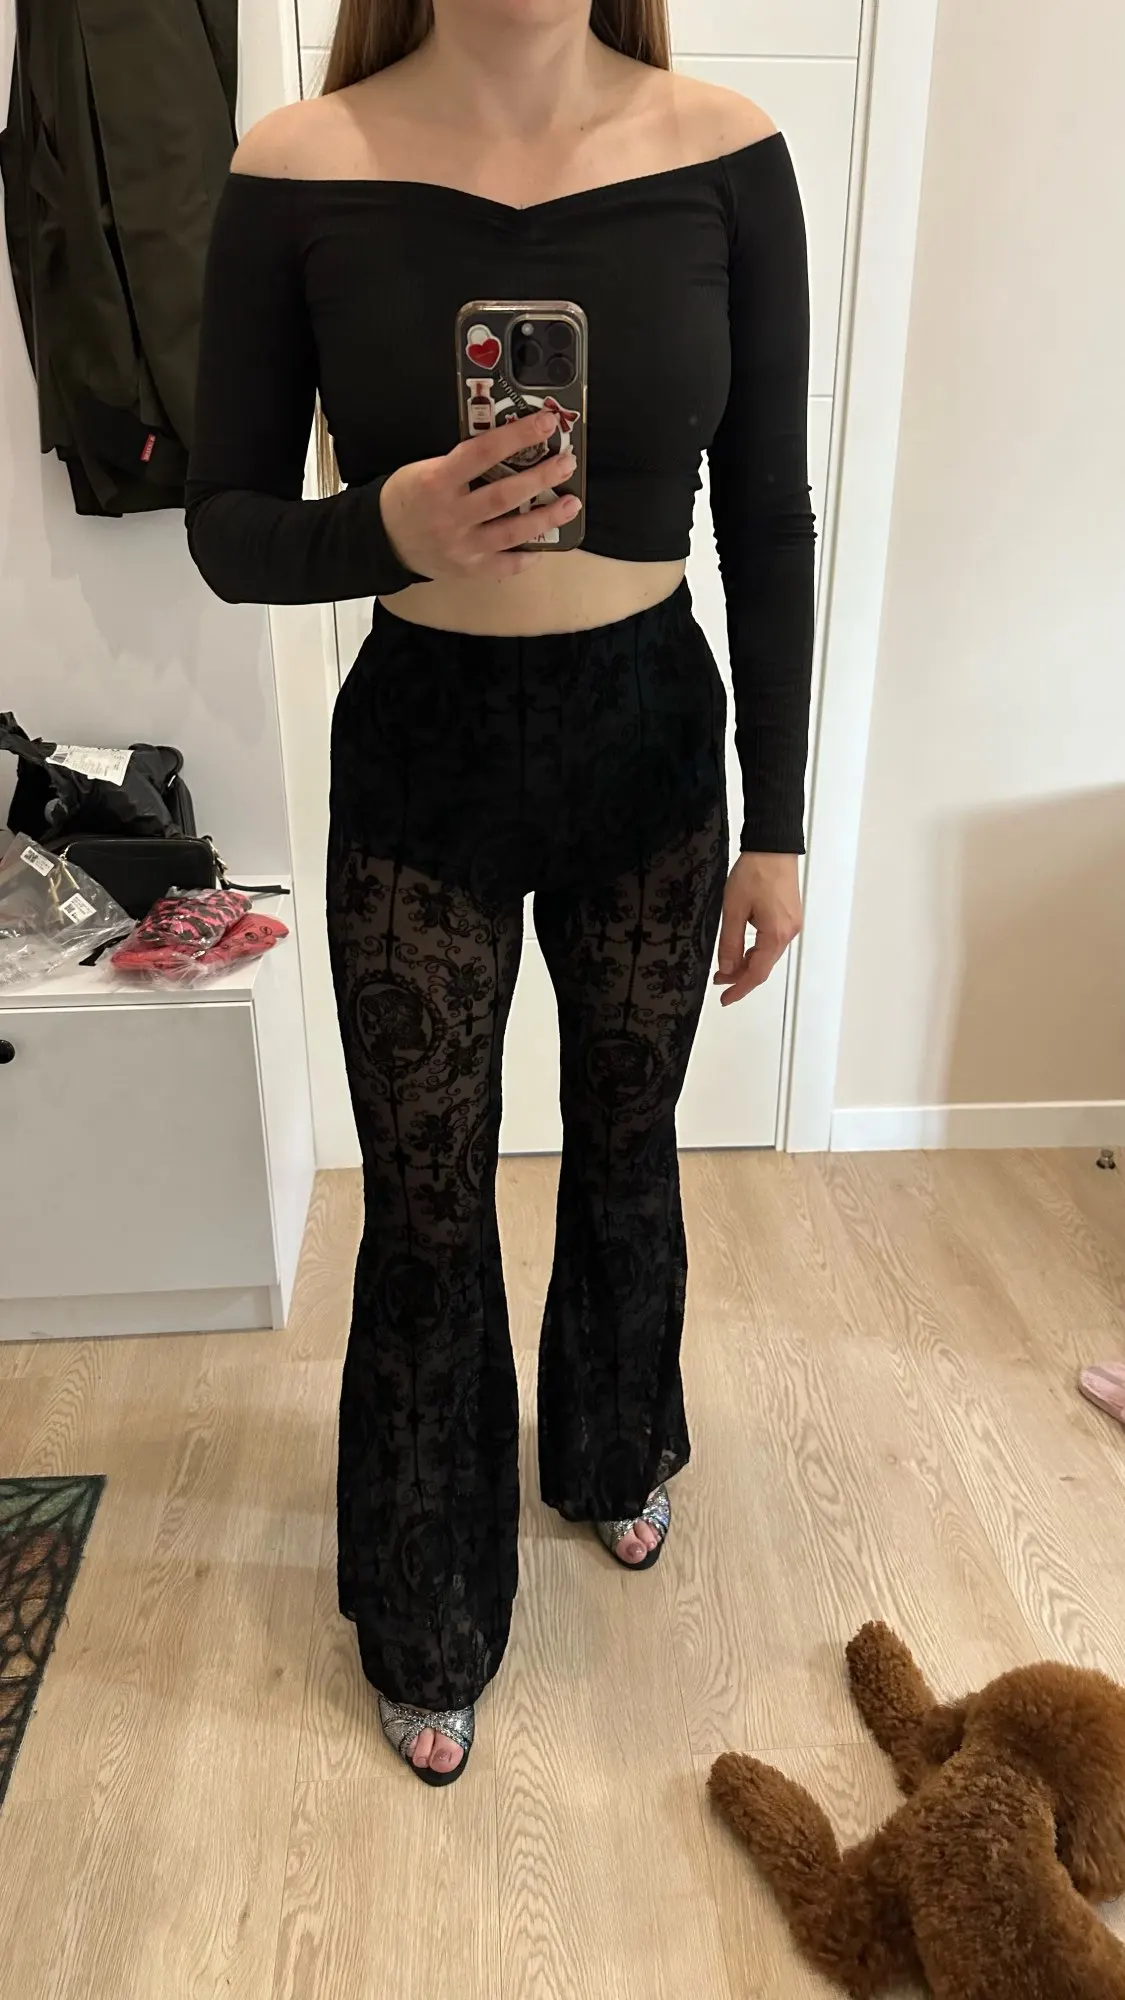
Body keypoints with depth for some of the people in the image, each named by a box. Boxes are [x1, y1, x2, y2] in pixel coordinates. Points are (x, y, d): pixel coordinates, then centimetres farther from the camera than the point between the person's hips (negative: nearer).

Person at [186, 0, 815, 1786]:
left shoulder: (724, 157, -4)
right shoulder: (300, 172, -8)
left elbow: (769, 516, -1)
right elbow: (227, 529, -4)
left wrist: (776, 823, 0)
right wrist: (392, 528, -26)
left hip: (651, 739, 2)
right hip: (421, 758, -1)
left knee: (625, 1154, 20)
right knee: (427, 1213, 10)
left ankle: (613, 1453, 54)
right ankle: (429, 1629, 38)